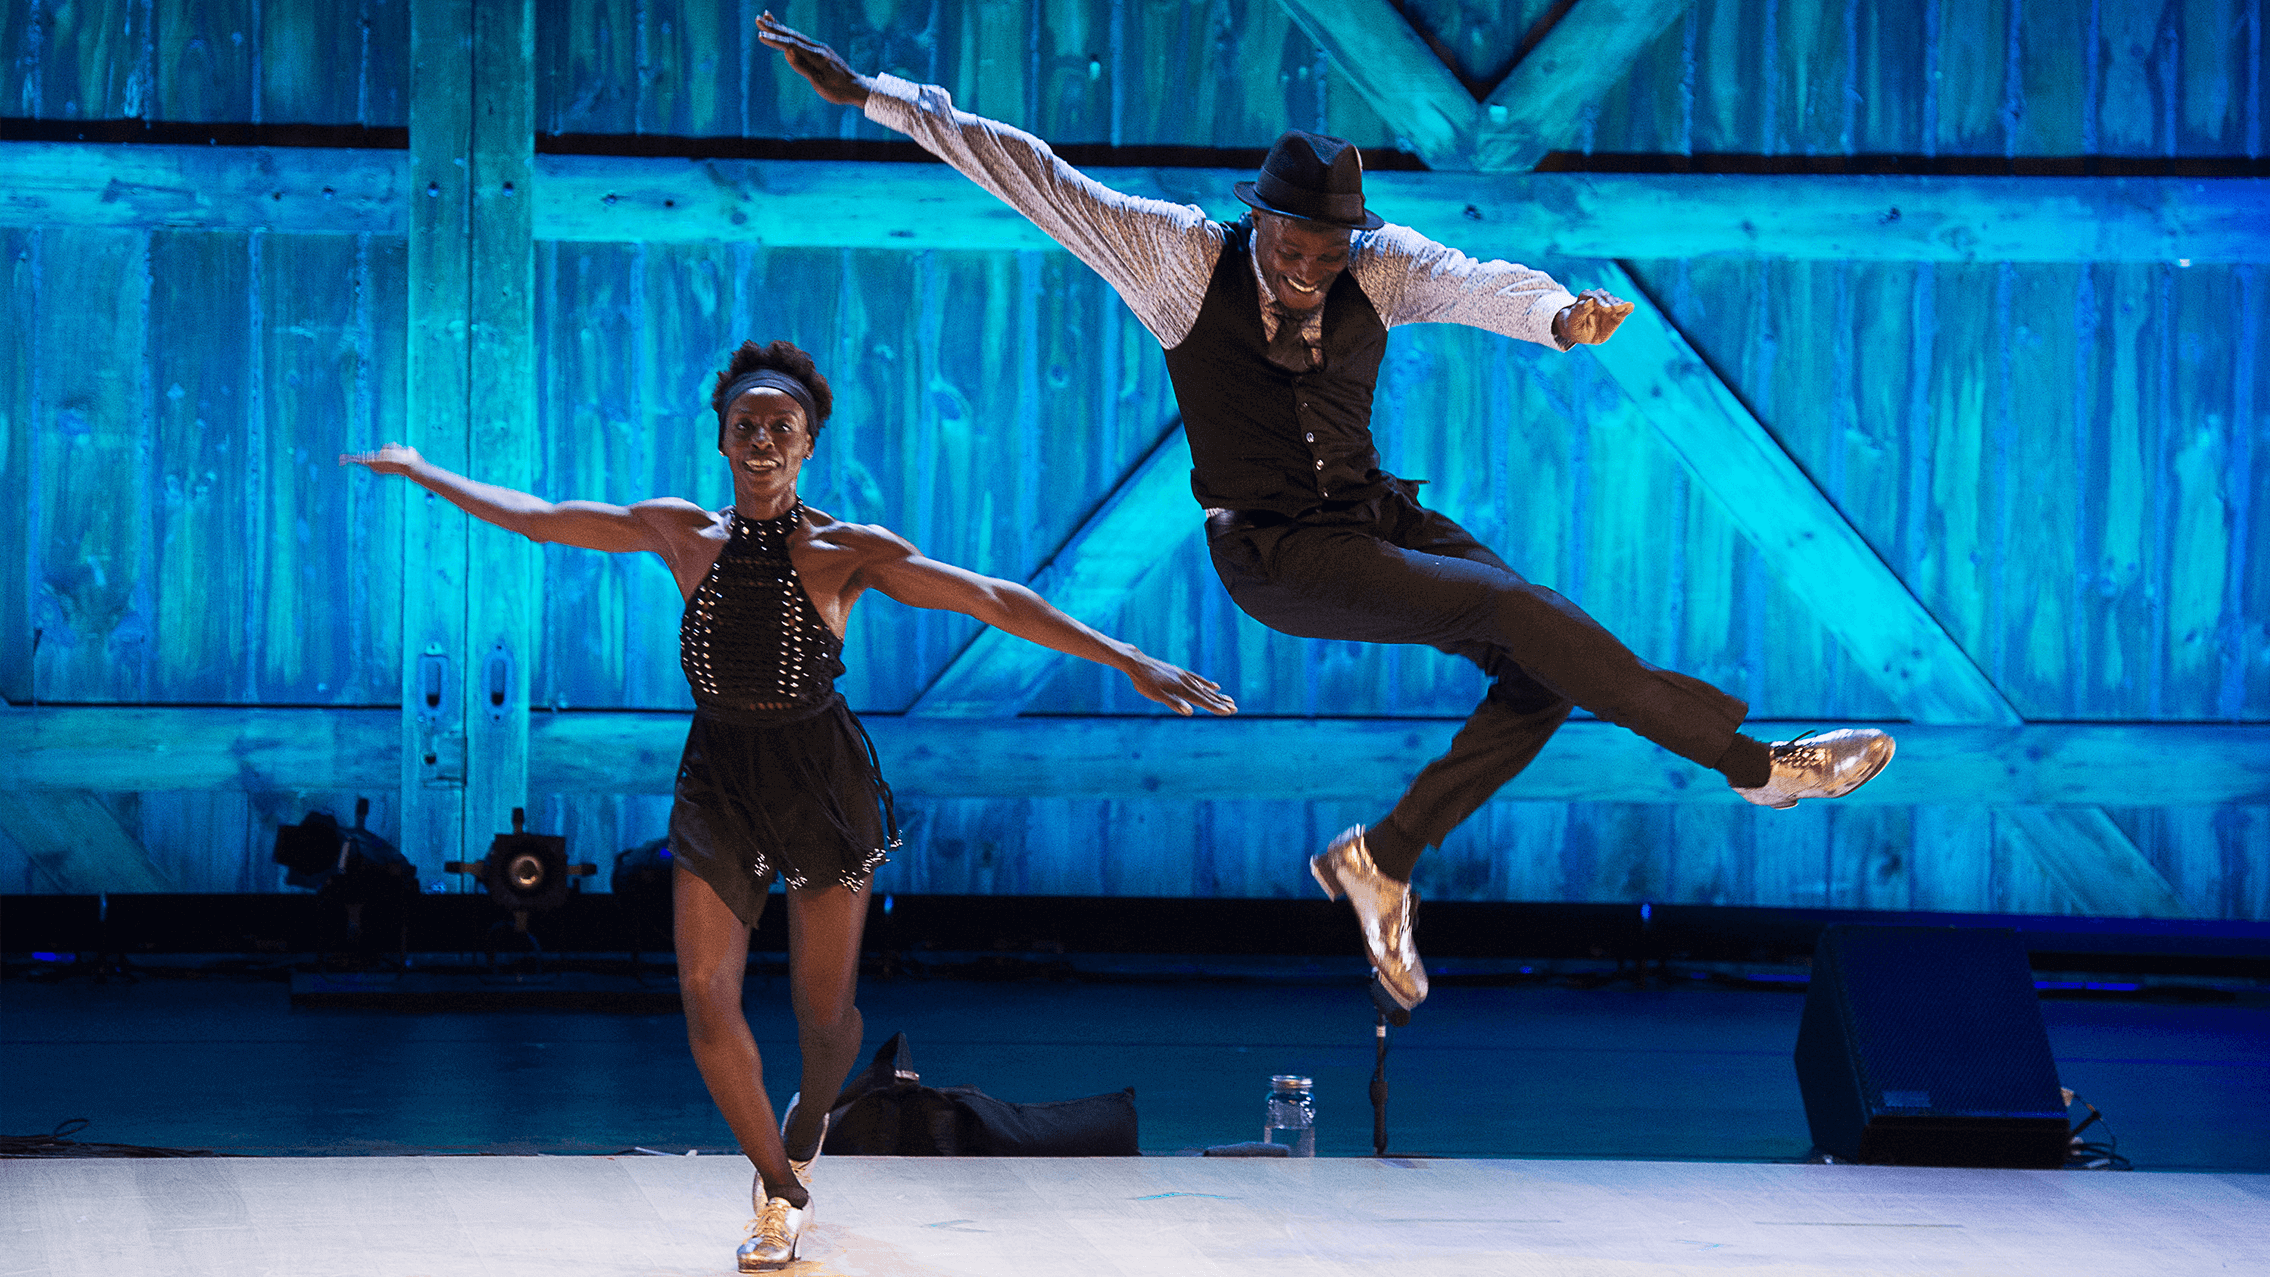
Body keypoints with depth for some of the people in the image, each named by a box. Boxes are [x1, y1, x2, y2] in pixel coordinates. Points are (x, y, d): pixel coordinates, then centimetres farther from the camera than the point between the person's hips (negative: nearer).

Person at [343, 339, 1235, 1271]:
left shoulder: (847, 551, -11)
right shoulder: (681, 536, -2)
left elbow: (990, 600, -17)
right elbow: (537, 519, 10)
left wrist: (1126, 661, -23)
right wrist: (423, 474, 17)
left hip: (821, 775, -2)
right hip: (718, 775, 2)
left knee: (825, 1011, 4)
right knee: (706, 997, -8)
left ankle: (808, 1122, 41)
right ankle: (780, 1192, 12)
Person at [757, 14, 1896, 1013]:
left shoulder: (1379, 266, -2)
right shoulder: (1182, 259, -8)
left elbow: (1471, 284, -22)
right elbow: (1029, 173, -11)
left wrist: (1557, 313, -46)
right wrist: (869, 95, -14)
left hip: (1373, 517, 5)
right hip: (1271, 554, -5)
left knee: (1544, 669, -12)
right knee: (1514, 608, -21)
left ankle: (1383, 858, 1)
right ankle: (1752, 764, -15)